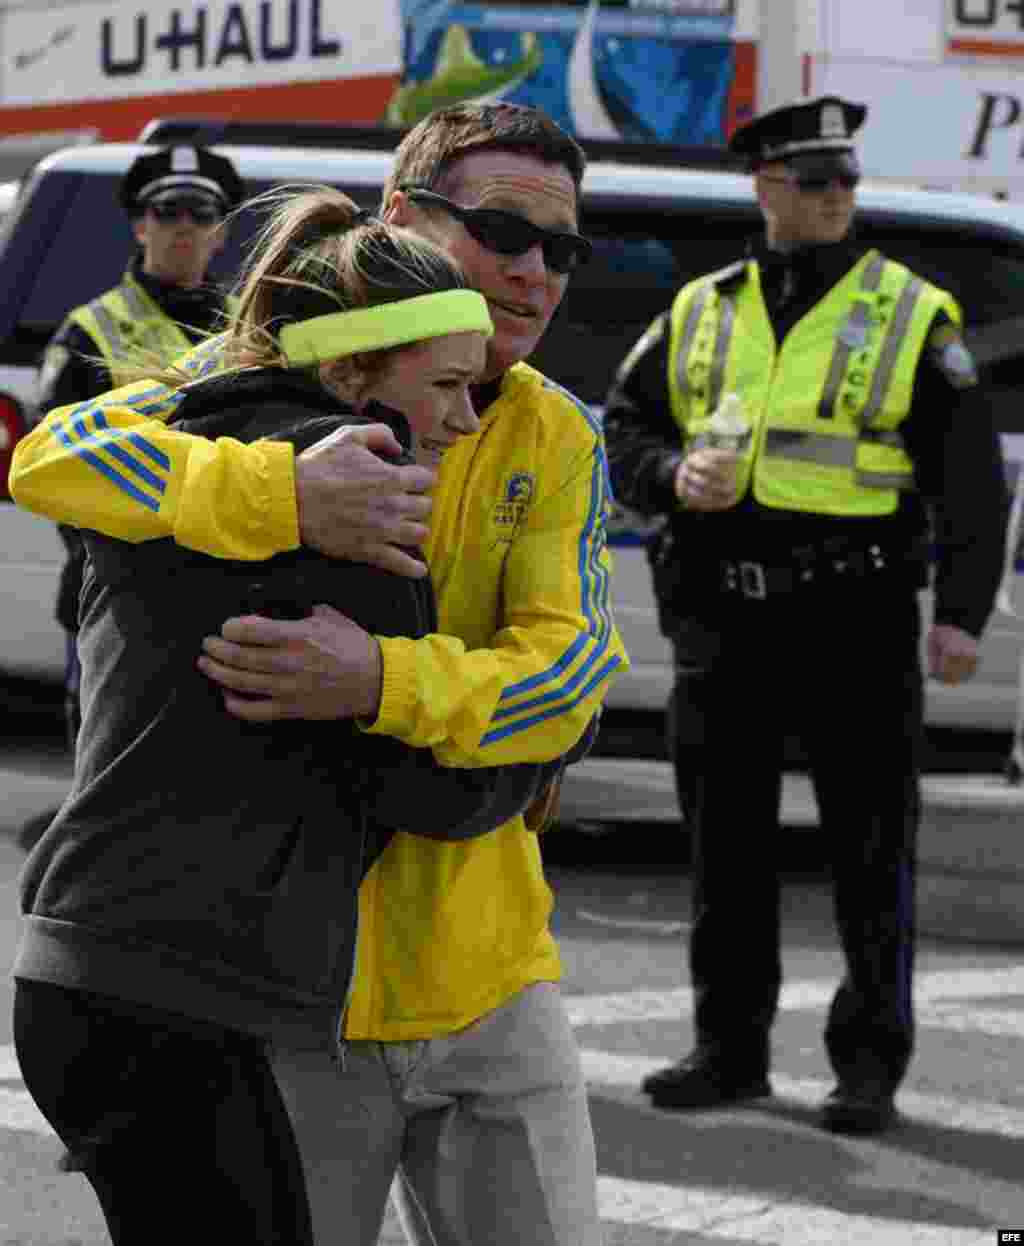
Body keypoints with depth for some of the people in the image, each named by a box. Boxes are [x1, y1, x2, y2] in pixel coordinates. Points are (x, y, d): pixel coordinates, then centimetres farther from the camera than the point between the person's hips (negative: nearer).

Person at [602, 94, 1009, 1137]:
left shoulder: (913, 316, 1)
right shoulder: (698, 313, 11)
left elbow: (969, 477, -2)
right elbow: (623, 431, 15)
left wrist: (961, 611, -12)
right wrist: (674, 475, -7)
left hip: (856, 616, -3)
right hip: (721, 618, 4)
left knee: (870, 848, -1)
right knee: (725, 844, 10)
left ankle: (870, 1062, 7)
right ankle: (730, 1047, 21)